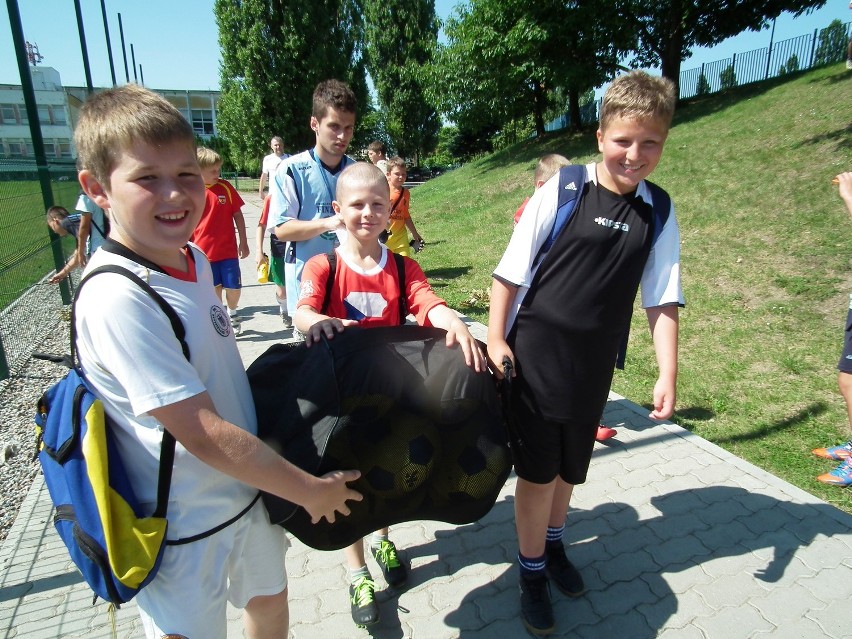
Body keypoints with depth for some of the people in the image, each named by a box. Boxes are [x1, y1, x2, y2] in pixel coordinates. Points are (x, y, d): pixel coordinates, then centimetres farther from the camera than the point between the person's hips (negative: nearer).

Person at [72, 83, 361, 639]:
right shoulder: (119, 299, -29)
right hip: (186, 527, -7)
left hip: (249, 485, 7)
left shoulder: (193, 258, -3)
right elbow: (205, 435, -27)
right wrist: (309, 490, -18)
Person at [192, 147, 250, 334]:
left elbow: (237, 214, 4)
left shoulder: (225, 187, -3)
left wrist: (243, 242, 3)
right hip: (203, 252, 0)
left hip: (228, 250, 1)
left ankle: (232, 313, 32)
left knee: (233, 287, 3)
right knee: (214, 289, 11)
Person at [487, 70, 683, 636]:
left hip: (593, 367, 4)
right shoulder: (561, 192, -11)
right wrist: (496, 339, -9)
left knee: (570, 467, 20)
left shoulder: (659, 213, 1)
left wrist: (668, 373, -1)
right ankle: (532, 572, 31)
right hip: (534, 358, -3)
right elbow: (511, 271, -7)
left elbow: (663, 300, 3)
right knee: (538, 472, 7)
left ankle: (554, 544, 47)